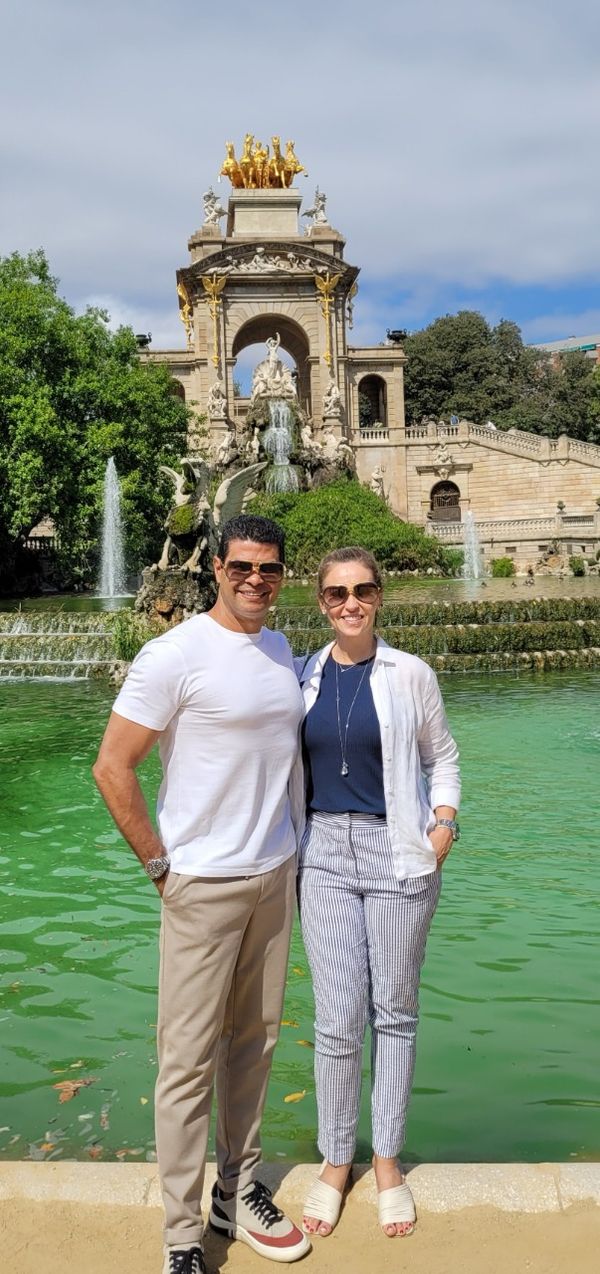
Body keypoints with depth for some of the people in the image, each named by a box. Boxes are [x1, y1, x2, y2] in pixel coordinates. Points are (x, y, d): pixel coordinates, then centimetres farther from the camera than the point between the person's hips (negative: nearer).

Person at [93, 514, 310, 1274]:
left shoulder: (279, 650, 8)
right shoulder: (176, 654, -14)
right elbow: (111, 769, -14)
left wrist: (292, 853, 12)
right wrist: (160, 866, -11)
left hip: (275, 877, 6)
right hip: (204, 888, -6)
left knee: (254, 1042, 16)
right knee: (190, 1059, 3)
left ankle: (238, 1195, 34)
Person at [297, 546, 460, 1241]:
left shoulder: (409, 674, -2)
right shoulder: (303, 676, 3)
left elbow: (441, 758, 8)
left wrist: (444, 822, -6)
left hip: (398, 855, -1)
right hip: (325, 856, 1)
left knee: (394, 1012, 11)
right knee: (337, 1020, 3)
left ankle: (387, 1160, 29)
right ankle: (335, 1161, 24)